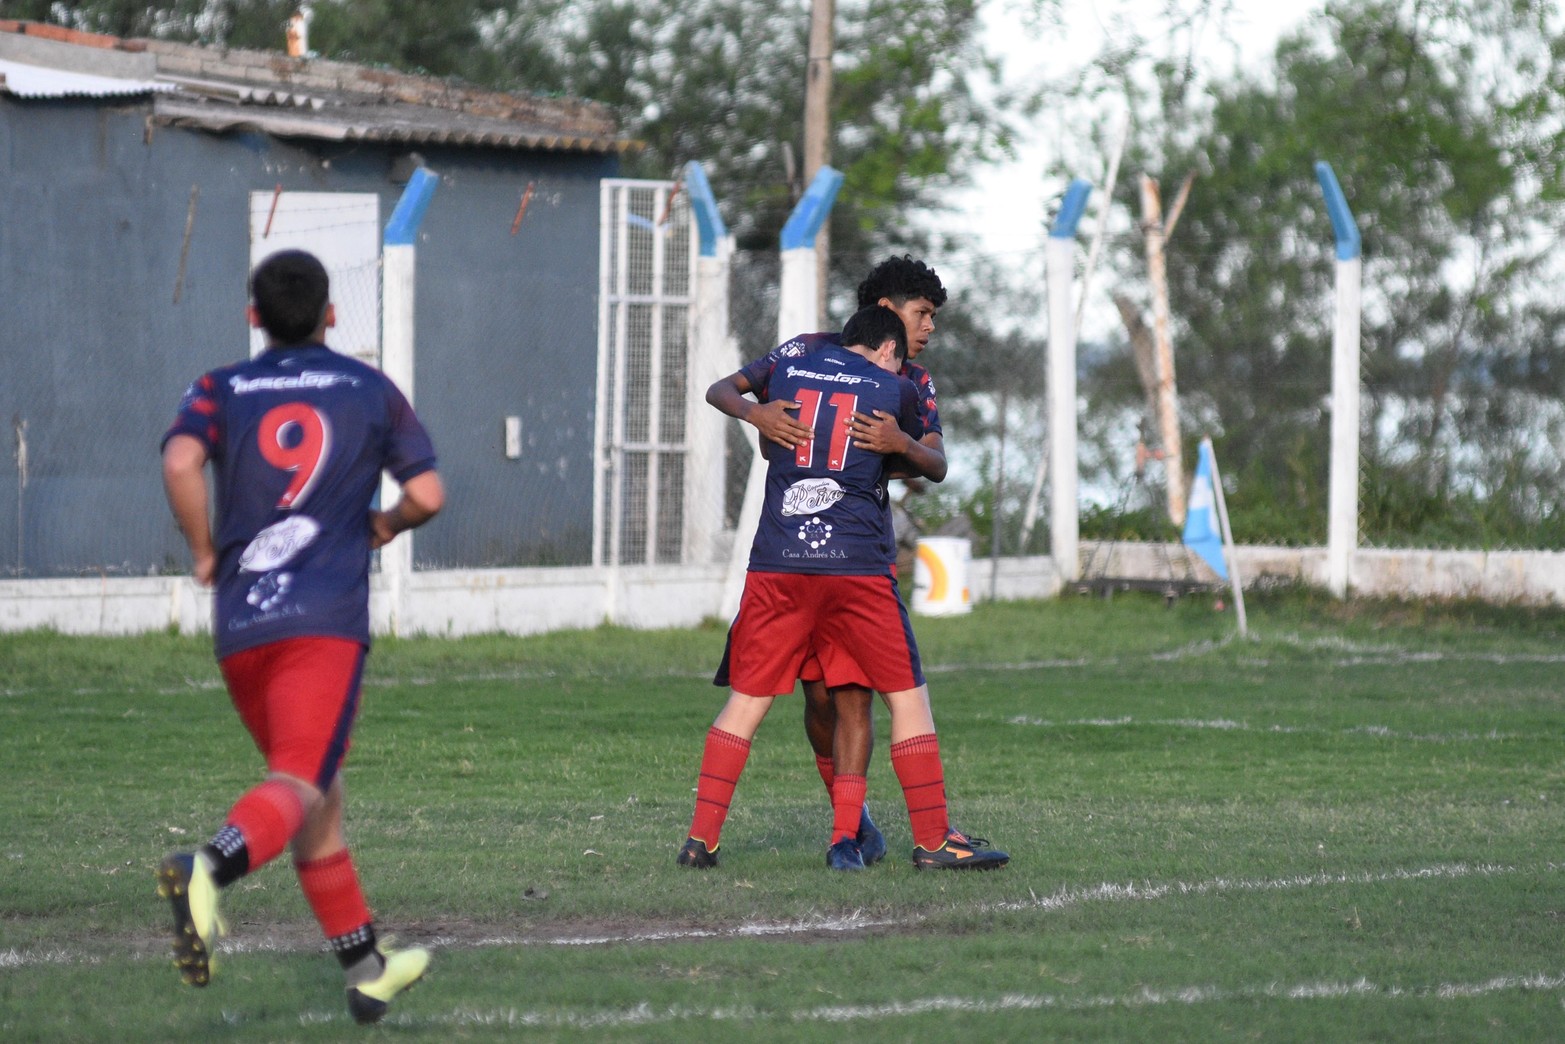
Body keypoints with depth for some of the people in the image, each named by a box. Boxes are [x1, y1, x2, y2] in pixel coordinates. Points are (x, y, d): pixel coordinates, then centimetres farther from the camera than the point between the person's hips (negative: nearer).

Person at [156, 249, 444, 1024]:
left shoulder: (220, 391, 11)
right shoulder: (370, 390, 11)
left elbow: (181, 462, -10)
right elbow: (427, 495, 4)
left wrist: (202, 551, 3)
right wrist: (384, 526, 25)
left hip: (239, 620, 3)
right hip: (326, 618, -3)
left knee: (319, 793, 16)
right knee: (299, 786, -17)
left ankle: (365, 964, 23)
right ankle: (210, 867, -47)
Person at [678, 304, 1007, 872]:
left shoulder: (785, 372, 12)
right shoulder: (894, 389, 6)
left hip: (777, 564, 3)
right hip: (858, 564, -3)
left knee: (746, 698, 9)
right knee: (906, 694, 7)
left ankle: (701, 839, 6)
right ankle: (932, 840, 7)